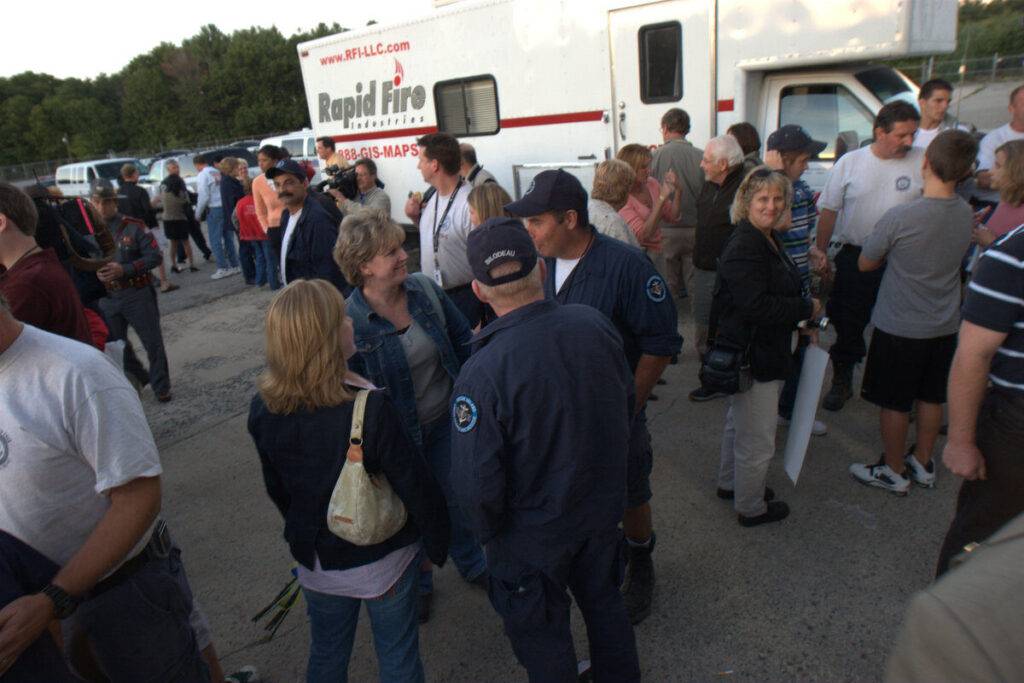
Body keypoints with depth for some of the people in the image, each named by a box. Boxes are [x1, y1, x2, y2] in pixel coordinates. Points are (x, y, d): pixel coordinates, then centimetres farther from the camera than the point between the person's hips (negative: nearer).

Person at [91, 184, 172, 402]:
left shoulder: (133, 227, -6)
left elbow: (155, 256, -10)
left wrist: (124, 269, -20)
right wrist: (96, 274, -12)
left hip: (137, 294, -4)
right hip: (107, 298, 4)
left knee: (153, 342, 2)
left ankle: (161, 386, 18)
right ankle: (136, 380, 36)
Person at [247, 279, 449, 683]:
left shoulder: (263, 411, -13)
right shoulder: (370, 408, -29)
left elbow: (277, 490, 1)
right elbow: (415, 487, -21)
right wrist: (437, 545, -4)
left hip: (315, 562, 4)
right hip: (382, 559, -4)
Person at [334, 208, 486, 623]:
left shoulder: (425, 290, -11)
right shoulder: (350, 322, -23)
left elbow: (463, 341, 1)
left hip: (447, 421, 4)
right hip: (400, 437, -3)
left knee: (456, 496, 22)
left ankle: (472, 565, 51)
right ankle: (417, 584, 48)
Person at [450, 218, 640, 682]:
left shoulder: (482, 373, -33)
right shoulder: (595, 324, -17)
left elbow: (476, 485, -28)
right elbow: (627, 404, -2)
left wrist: (490, 534, -6)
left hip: (534, 536, -5)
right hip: (603, 508, 5)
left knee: (543, 635, 24)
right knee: (604, 601, 32)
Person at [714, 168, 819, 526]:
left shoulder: (769, 240, 10)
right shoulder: (744, 247, -23)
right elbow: (755, 305, -30)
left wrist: (802, 317, 8)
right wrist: (807, 309, -18)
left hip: (766, 351, 11)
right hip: (753, 358, -11)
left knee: (740, 422, 26)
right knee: (758, 439, 4)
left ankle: (730, 483, 45)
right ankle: (751, 507, 23)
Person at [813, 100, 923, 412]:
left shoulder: (922, 162, -3)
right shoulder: (850, 162, -2)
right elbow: (829, 209, 4)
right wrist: (821, 251, 2)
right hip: (855, 257, 0)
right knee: (847, 324, 9)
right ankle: (841, 382, 27)